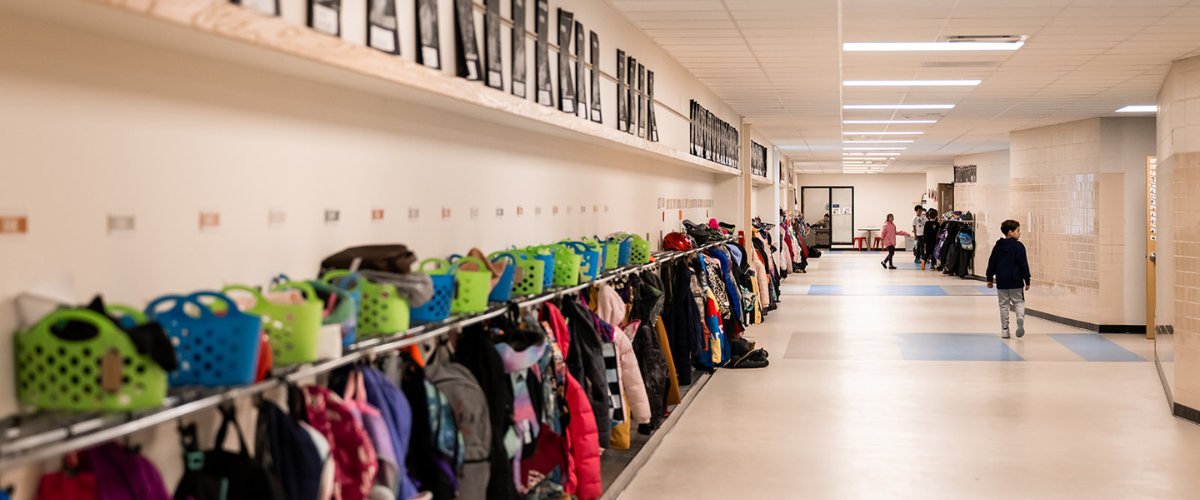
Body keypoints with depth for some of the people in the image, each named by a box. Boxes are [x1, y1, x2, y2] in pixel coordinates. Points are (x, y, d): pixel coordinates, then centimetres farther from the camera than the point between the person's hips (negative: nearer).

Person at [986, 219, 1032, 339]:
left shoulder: (997, 246, 5)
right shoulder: (1018, 246, -9)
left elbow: (992, 263, 9)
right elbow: (1023, 264, -9)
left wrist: (990, 279, 16)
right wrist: (1027, 280, -3)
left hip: (1001, 282, 3)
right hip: (1016, 281, -3)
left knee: (1003, 305, 9)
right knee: (1019, 301, 9)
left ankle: (1004, 330, 8)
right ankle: (1020, 317, -21)